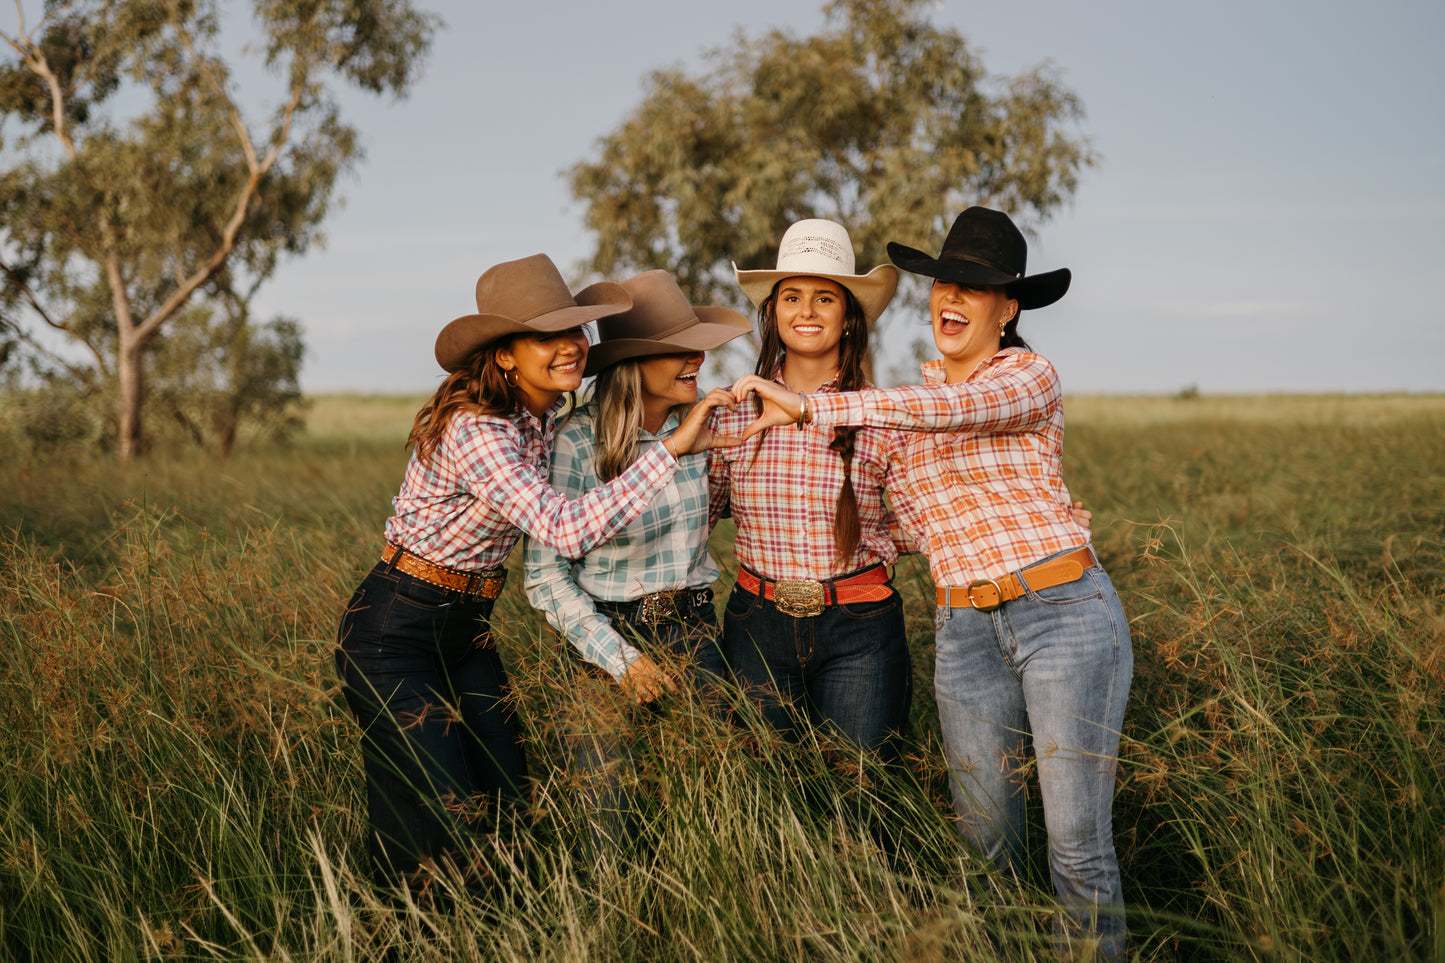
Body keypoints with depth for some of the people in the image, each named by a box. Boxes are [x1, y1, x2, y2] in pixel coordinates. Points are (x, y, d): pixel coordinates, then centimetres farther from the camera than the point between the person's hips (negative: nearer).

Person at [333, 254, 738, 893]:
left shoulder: (547, 416, 1)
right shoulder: (473, 430, -27)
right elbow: (565, 529, -38)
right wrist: (672, 450, -39)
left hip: (467, 628, 8)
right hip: (393, 631, -8)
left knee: (506, 807, 7)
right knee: (447, 831, -6)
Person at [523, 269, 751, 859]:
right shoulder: (575, 443, -16)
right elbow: (546, 576, -14)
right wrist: (620, 658, -16)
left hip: (690, 632, 4)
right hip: (608, 637, -4)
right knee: (616, 837, 3)